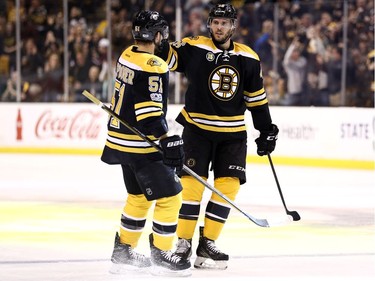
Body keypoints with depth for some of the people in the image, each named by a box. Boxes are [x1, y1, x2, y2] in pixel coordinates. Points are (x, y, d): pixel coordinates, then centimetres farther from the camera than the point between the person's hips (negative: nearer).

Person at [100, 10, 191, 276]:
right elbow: (149, 114, -26)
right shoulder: (153, 68, -21)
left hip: (121, 140, 10)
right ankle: (161, 256, 5)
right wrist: (168, 142, -26)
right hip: (141, 147, -10)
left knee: (139, 196, 22)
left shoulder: (127, 55, 5)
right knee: (169, 197, -1)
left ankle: (123, 251, 28)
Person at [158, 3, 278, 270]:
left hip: (232, 133, 3)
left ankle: (207, 243, 6)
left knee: (228, 184, -3)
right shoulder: (194, 48, -6)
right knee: (192, 183, -7)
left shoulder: (248, 58, 3)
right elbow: (166, 57, -12)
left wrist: (267, 130, 11)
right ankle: (183, 243, 4)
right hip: (197, 128, -3)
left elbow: (257, 97, 10)